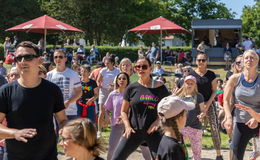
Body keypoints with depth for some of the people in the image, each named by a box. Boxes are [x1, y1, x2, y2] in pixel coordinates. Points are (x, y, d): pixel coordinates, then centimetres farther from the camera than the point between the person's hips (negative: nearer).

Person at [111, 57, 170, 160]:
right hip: (133, 131, 1)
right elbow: (124, 111, 9)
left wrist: (158, 121, -9)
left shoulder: (160, 88, 1)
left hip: (153, 131, -1)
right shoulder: (132, 88, 3)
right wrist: (127, 126, -8)